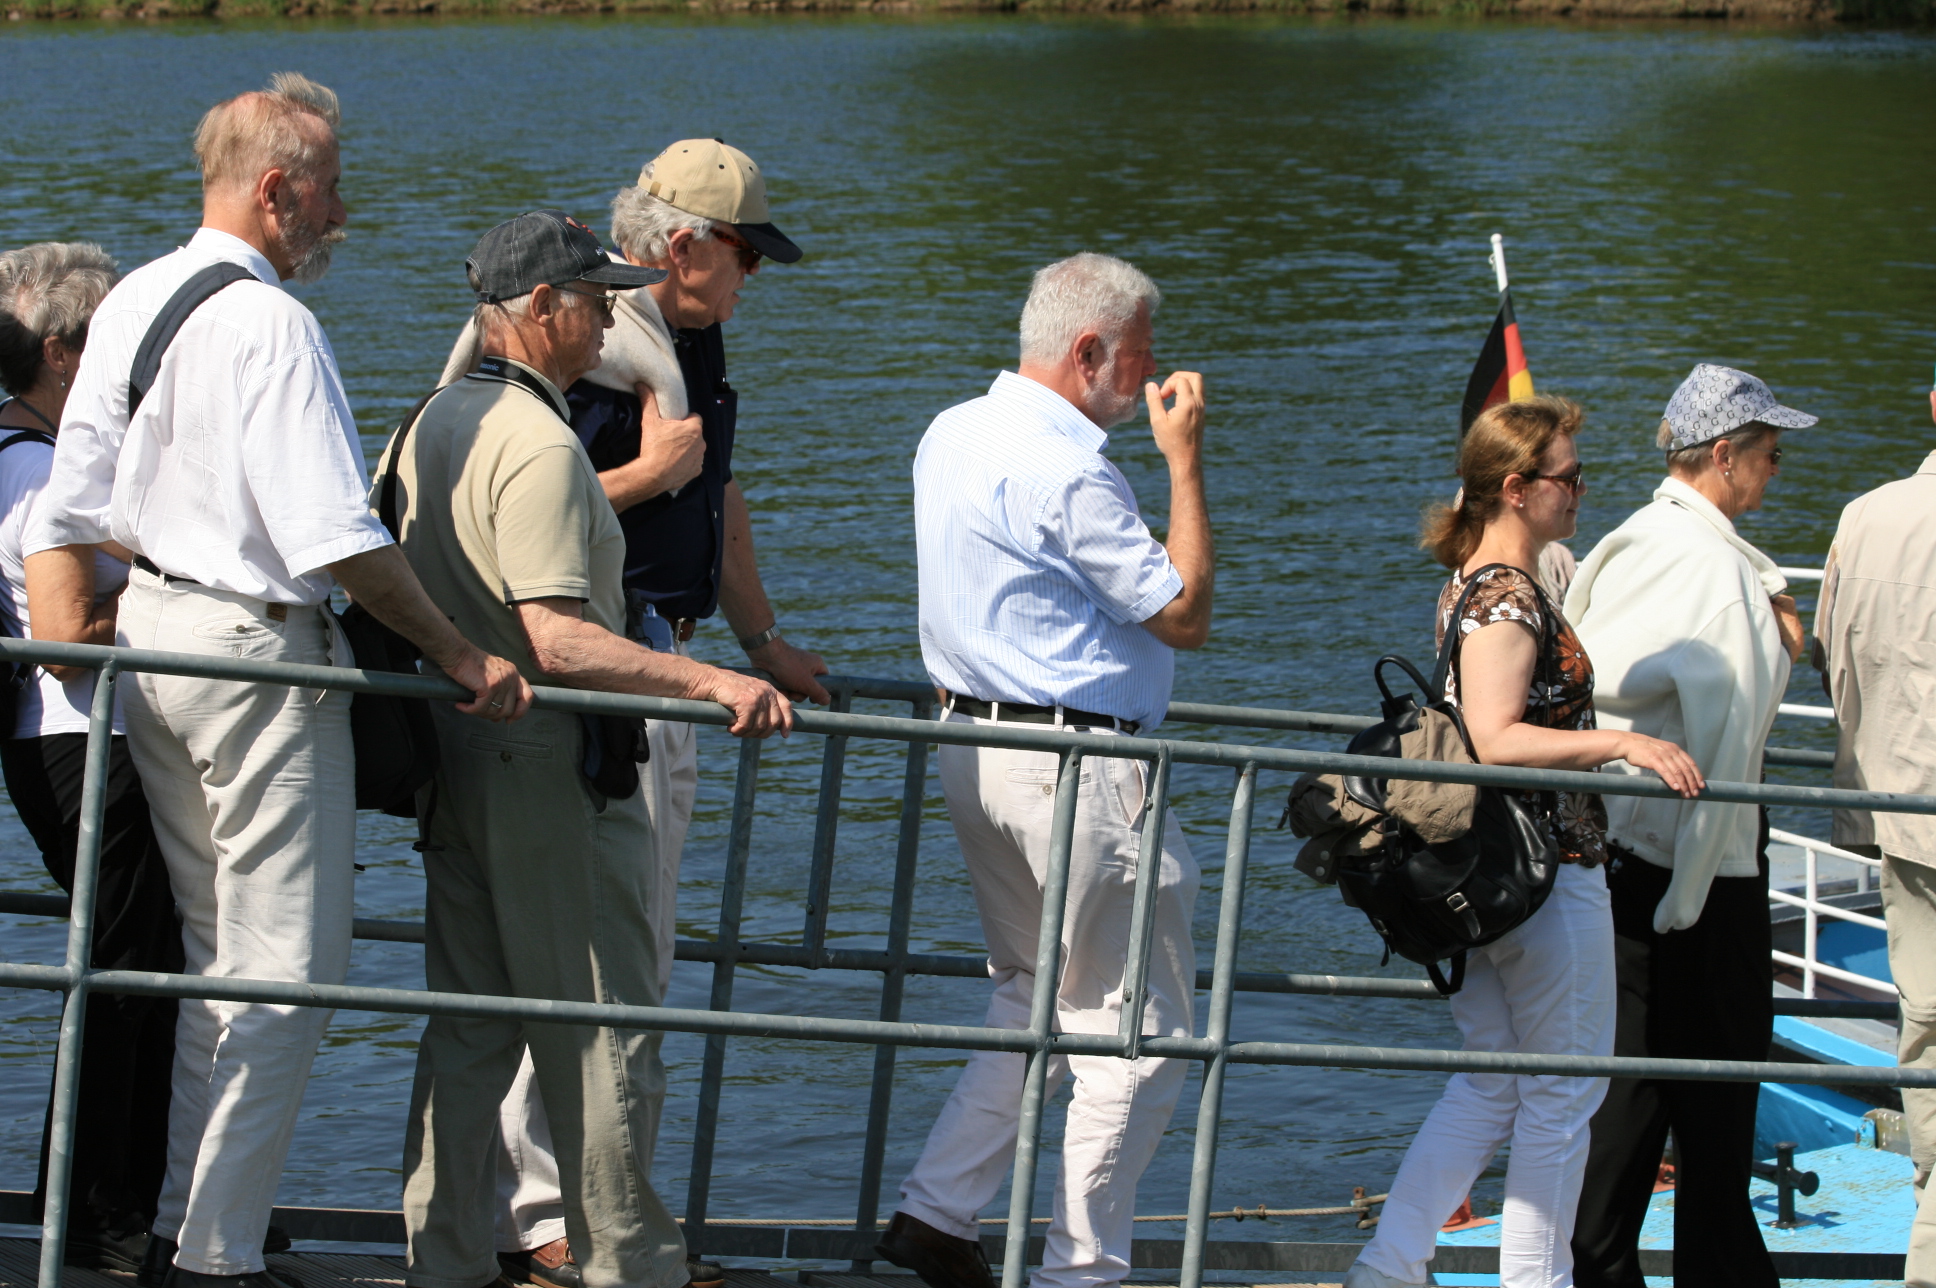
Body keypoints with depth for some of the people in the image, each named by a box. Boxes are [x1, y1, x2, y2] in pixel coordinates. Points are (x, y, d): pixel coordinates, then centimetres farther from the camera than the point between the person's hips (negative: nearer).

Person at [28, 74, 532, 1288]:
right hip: (256, 652, -10)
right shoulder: (271, 324, -19)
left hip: (151, 635, 10)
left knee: (217, 949, 19)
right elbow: (335, 535, -23)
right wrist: (459, 653, -16)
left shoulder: (132, 301, 9)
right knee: (287, 964, -3)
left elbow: (72, 505, 13)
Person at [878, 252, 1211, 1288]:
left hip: (973, 743, 10)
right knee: (1139, 1027, 0)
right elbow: (1184, 614, -13)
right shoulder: (1067, 473, -19)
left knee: (1037, 997, 21)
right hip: (1077, 771, -10)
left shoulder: (951, 436, 11)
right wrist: (1184, 460, -8)